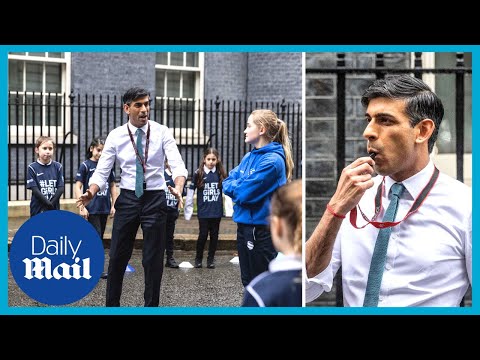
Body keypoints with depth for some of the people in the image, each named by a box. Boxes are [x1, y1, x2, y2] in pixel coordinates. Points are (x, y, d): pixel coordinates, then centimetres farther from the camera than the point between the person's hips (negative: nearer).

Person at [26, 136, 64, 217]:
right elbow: (34, 189, -10)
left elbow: (61, 188, 0)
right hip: (38, 210, -2)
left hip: (54, 209, 2)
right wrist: (48, 203, -15)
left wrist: (52, 203, -12)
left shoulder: (58, 167, 3)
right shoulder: (32, 168, -4)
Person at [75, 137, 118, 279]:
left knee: (99, 237, 10)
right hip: (91, 209, -5)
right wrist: (82, 207, -12)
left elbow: (113, 186, 14)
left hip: (104, 208, 5)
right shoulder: (86, 165, -5)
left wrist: (113, 206, 9)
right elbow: (78, 187, -6)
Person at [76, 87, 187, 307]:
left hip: (155, 198, -1)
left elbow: (177, 165, -16)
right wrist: (91, 193, -24)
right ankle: (111, 305, 20)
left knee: (153, 258, 5)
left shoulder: (161, 132, -6)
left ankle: (151, 305, 19)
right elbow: (102, 172, -4)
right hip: (127, 198, 1)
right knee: (117, 256, 6)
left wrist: (178, 188, -37)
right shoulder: (116, 136, -3)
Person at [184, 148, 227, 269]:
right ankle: (198, 258, 16)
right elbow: (191, 190, -2)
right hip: (203, 211, -2)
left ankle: (211, 259, 21)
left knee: (214, 235, 8)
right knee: (203, 235, -2)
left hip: (216, 211, 2)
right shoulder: (198, 174, -4)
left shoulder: (220, 174, 2)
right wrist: (188, 208, -3)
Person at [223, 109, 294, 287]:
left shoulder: (272, 160, -17)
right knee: (248, 281, 17)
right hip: (244, 225, 8)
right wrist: (241, 186, -9)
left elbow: (246, 193, -21)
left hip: (262, 230, -8)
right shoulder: (249, 157, 11)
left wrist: (234, 186, -2)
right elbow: (227, 182, 10)